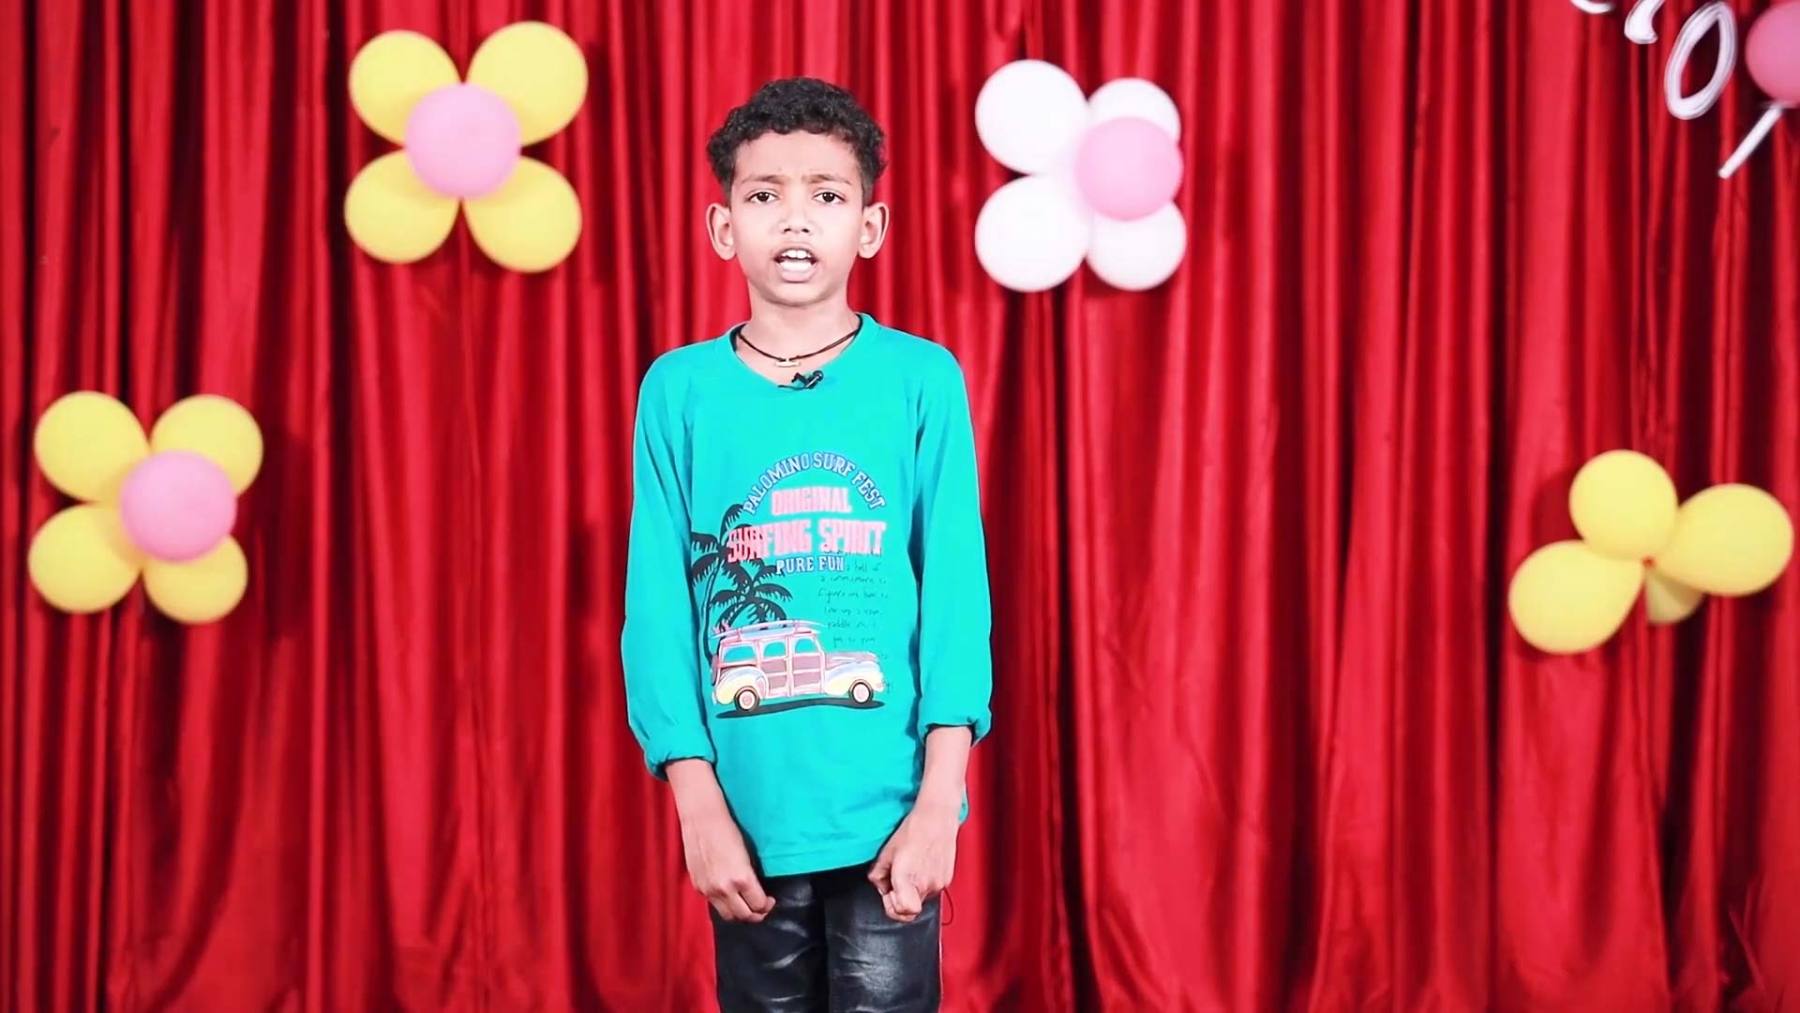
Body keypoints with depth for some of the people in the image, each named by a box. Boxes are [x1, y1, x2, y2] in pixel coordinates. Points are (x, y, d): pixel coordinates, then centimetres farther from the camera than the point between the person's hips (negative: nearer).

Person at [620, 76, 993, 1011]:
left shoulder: (923, 379, -2)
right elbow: (657, 604, 0)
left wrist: (939, 799, -9)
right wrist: (698, 806, -6)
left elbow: (956, 589, -3)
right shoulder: (678, 390, 1)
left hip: (888, 806, -1)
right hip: (749, 810, 1)